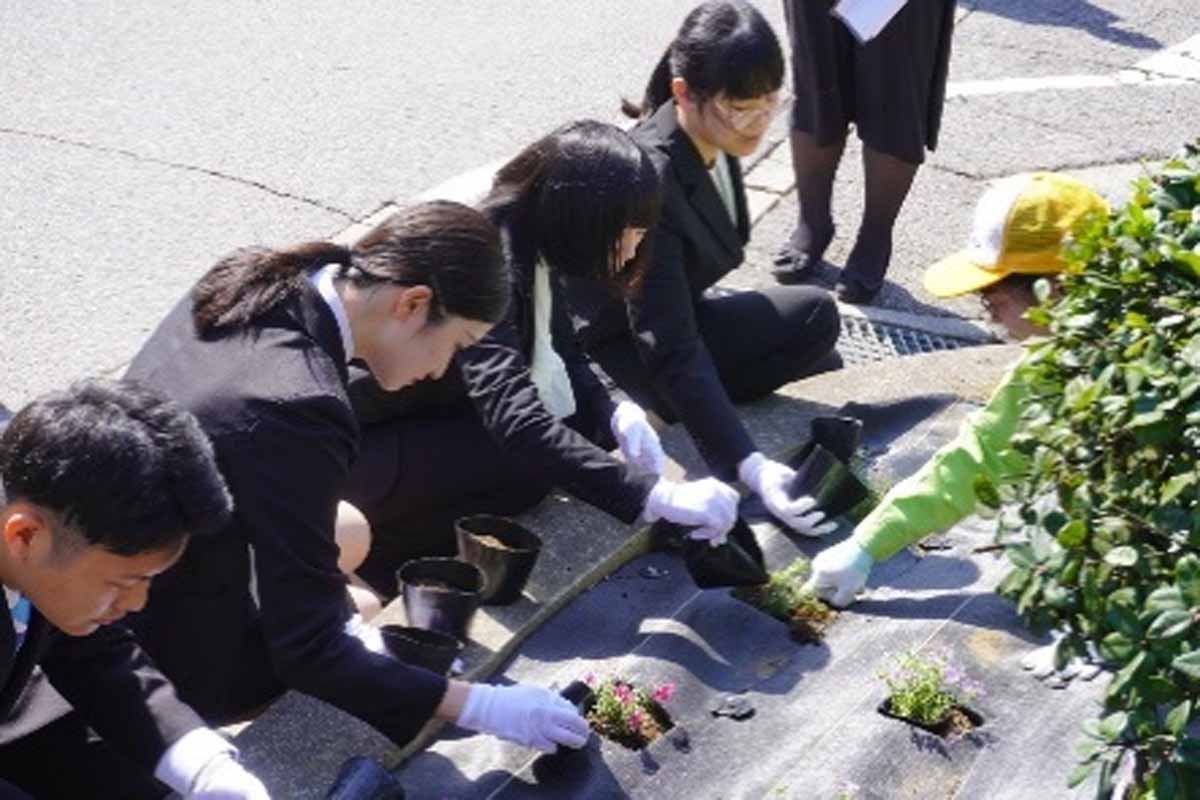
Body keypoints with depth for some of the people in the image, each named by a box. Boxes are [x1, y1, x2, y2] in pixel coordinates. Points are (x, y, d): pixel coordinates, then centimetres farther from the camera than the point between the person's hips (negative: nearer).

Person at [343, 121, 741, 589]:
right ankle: (373, 549, -6)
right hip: (355, 442, -9)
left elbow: (559, 349, 6)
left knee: (581, 419, -2)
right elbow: (513, 416, -43)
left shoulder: (528, 233, -6)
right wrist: (654, 495, -46)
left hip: (429, 404, 9)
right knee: (531, 461, -23)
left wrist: (613, 414, -14)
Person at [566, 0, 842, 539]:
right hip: (624, 348, -8)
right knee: (814, 319, -19)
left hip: (674, 315, 8)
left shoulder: (712, 139, -9)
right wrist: (750, 466, -44)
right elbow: (670, 350, -37)